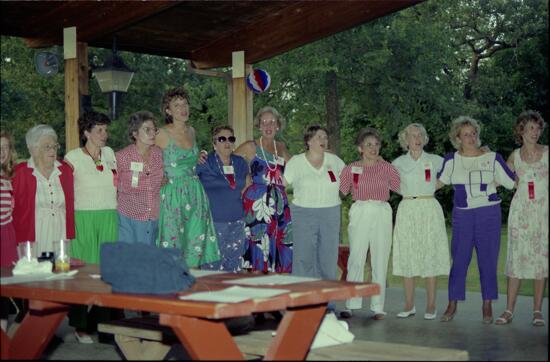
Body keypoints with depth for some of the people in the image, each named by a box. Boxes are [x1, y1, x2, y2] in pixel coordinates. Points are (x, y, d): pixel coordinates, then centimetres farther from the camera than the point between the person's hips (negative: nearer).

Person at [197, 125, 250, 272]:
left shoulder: (240, 163, 11)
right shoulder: (205, 164, -5)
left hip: (237, 222, 5)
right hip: (214, 221, -5)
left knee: (234, 267, 8)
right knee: (214, 266, -5)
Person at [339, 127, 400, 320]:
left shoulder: (387, 168, 8)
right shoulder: (351, 168, 5)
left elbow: (401, 187, 7)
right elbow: (339, 191, 9)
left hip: (382, 214, 1)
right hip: (360, 214, -1)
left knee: (380, 261, 2)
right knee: (356, 259, -5)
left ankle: (378, 307, 7)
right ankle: (350, 305, 0)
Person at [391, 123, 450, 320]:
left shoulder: (435, 161, 4)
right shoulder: (398, 163, 7)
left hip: (429, 210, -1)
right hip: (407, 210, 1)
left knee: (430, 255, -3)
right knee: (406, 256, 1)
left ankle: (431, 306, 3)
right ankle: (409, 305, 9)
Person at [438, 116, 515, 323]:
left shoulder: (492, 158, 2)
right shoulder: (451, 160, 5)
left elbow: (513, 182, 9)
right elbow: (439, 182, 19)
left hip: (489, 214, -1)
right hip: (462, 216, 1)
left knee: (488, 261, 2)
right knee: (459, 261, 0)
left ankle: (487, 306, 11)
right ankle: (452, 305, 10)